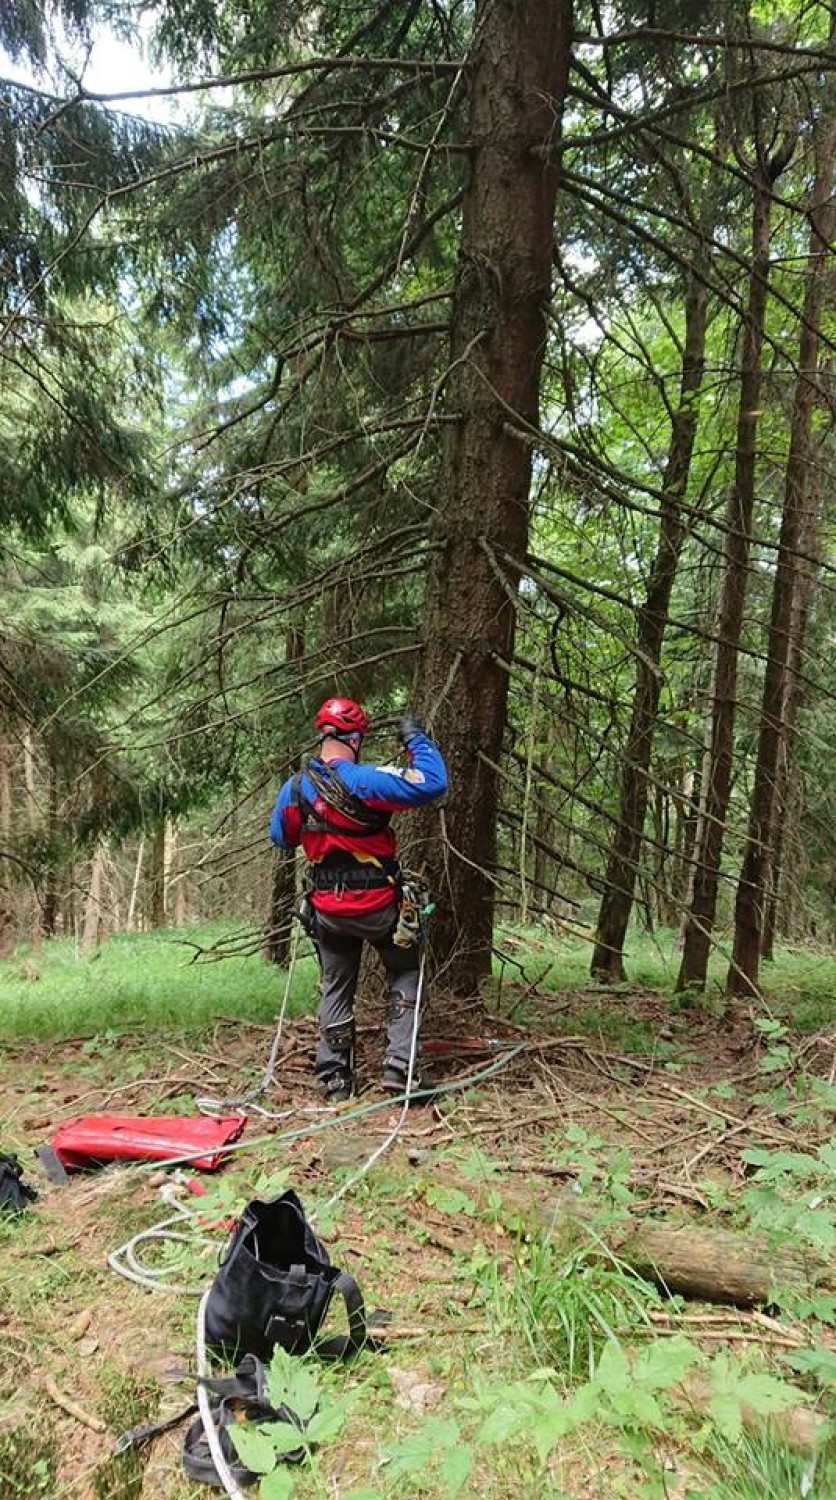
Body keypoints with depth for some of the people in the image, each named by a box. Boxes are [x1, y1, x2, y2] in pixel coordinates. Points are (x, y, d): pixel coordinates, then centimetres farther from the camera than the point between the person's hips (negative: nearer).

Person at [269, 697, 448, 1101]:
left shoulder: (294, 788, -5)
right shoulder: (364, 780, -23)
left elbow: (280, 838, 12)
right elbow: (433, 783, -26)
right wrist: (416, 739, -12)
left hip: (329, 910, 4)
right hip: (378, 907, -4)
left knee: (335, 990, 20)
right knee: (406, 973, 18)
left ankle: (335, 1079, 25)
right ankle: (398, 1064, 10)